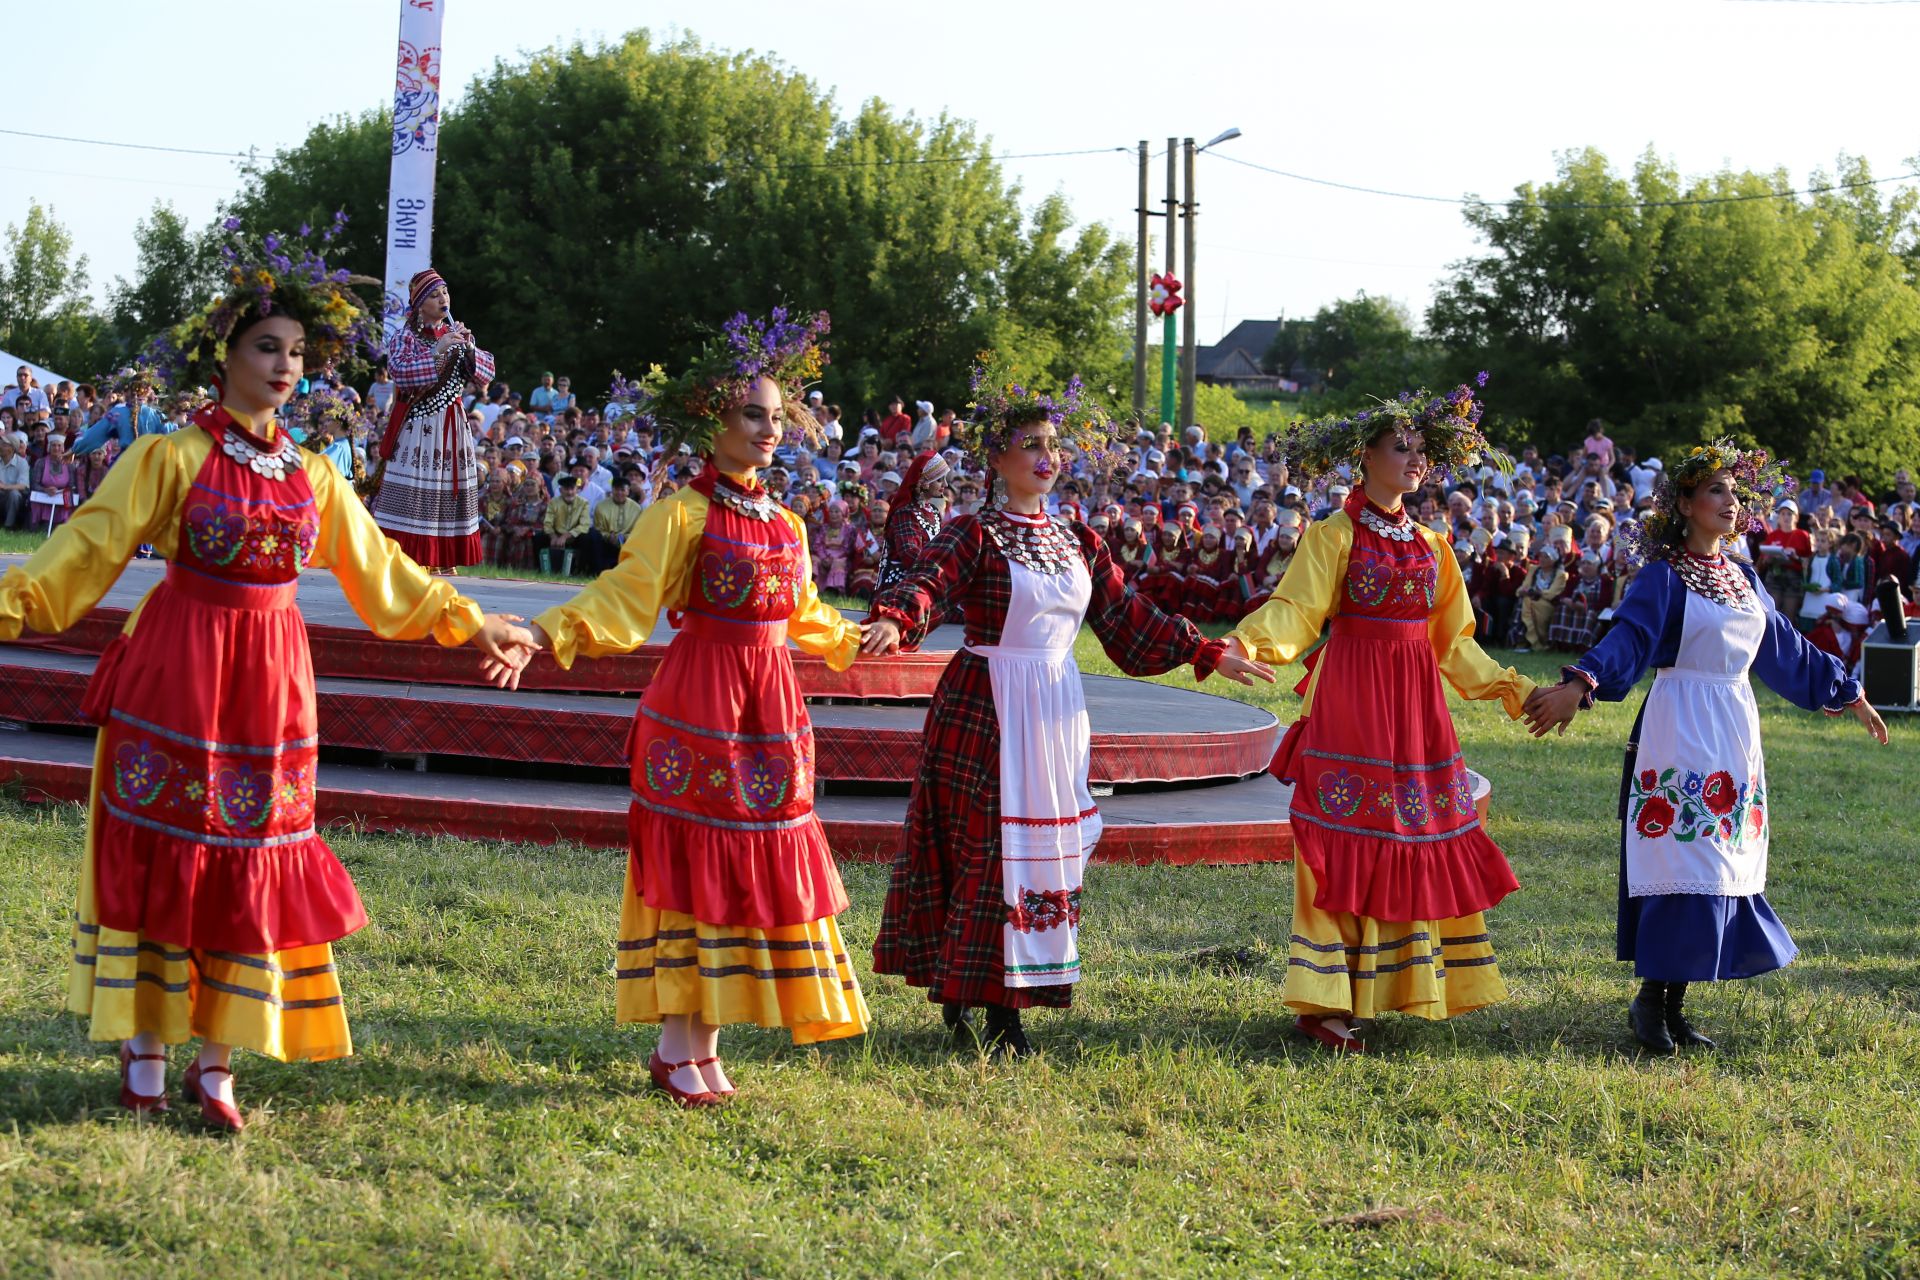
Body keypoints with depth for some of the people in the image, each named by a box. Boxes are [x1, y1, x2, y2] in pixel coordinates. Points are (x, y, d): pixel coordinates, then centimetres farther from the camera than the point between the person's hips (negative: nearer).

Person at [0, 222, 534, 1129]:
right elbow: (87, 549, -7)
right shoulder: (172, 458, -4)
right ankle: (144, 1046, 14)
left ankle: (216, 1061, 12)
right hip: (177, 673, -4)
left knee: (249, 867, 4)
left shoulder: (312, 476, 9)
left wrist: (475, 624, 20)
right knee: (160, 858, 1)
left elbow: (380, 571, 18)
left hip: (271, 680, 4)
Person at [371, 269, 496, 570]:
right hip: (417, 424, -5)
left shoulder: (457, 334, 13)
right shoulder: (407, 336, -2)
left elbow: (486, 372, 9)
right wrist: (437, 351, -22)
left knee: (450, 487, 5)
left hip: (452, 423, 5)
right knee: (412, 490, -10)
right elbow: (400, 371, -19)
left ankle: (443, 557, 10)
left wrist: (469, 348, -8)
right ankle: (405, 555, -9)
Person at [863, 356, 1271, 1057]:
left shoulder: (1078, 544, 12)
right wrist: (893, 623, -46)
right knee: (986, 848, -6)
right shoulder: (974, 535, -6)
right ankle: (964, 995, 3)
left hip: (1056, 711, 6)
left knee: (1046, 850, 5)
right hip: (984, 708, -6)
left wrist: (1209, 653, 13)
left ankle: (1006, 1001, 11)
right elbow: (926, 583, -24)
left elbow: (1131, 620, 17)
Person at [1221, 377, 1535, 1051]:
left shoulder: (1428, 542, 14)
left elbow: (1450, 638, 20)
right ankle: (1324, 1003, -6)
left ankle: (1397, 986, 15)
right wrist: (1250, 640, -33)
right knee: (1347, 844, -8)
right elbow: (1296, 608, -14)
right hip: (1351, 695, -6)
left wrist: (1509, 687, 16)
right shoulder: (1335, 534, -3)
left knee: (1418, 841, 5)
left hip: (1416, 703, 6)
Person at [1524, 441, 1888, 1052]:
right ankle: (1650, 999, -2)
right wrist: (1578, 686, -39)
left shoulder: (1742, 578, 14)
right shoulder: (1663, 576, -7)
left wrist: (1849, 696, 28)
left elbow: (1790, 650, 23)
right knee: (1683, 863, -11)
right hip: (1681, 730, -7)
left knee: (1721, 864, 6)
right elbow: (1626, 637, -21)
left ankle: (1674, 1006, 11)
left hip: (1736, 732, 7)